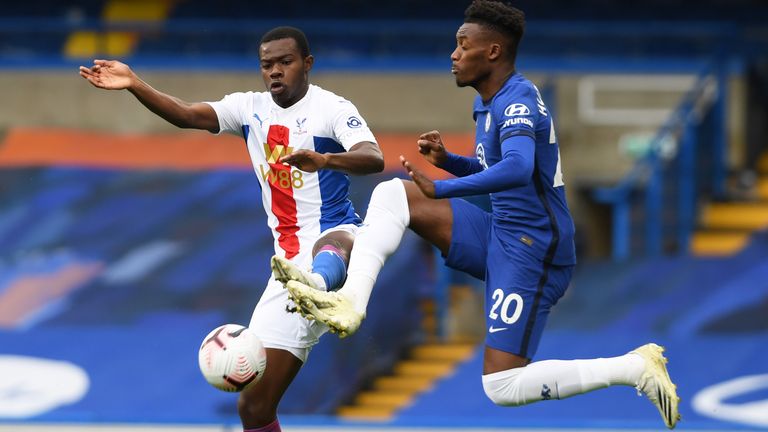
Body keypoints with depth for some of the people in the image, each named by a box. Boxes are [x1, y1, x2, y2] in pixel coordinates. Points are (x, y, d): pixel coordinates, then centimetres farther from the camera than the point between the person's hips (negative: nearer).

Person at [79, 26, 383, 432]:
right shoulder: (250, 108, 11)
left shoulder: (332, 109, -5)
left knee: (329, 248, -47)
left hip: (338, 235, -6)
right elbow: (187, 114, -3)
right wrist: (134, 85, -19)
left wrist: (325, 160, -43)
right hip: (289, 262, 6)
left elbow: (374, 158, -23)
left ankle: (316, 290, -80)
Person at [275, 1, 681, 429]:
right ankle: (350, 302, -14)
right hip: (499, 234, 9)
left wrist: (441, 190, -36)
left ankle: (636, 367, -6)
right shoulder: (489, 102, 12)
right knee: (391, 194, -1)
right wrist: (448, 161, 9)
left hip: (530, 251, -9)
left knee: (504, 388, -13)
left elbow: (517, 169, -38)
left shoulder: (518, 101, -19)